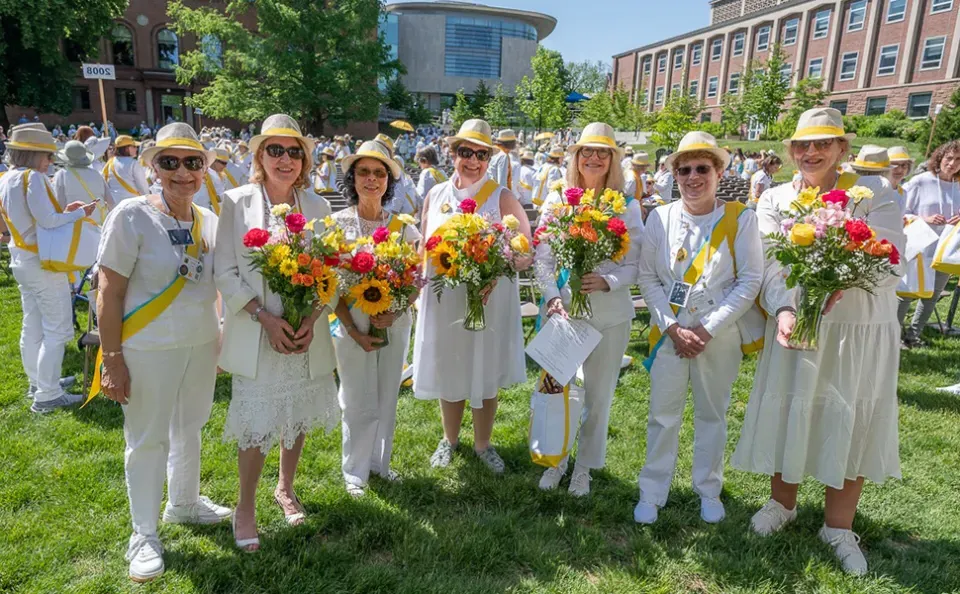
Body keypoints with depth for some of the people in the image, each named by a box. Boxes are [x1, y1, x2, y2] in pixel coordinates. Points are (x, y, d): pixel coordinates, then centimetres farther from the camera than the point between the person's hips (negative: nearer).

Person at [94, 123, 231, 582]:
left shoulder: (209, 221, 3)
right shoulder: (131, 216, -13)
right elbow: (109, 293, -12)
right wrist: (112, 360, -13)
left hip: (202, 343, 5)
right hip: (148, 349, -5)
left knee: (190, 428, 19)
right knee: (148, 438, 7)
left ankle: (184, 504, 42)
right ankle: (143, 534, 26)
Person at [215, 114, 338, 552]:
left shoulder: (316, 206, 3)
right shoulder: (237, 203, -5)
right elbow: (225, 272, -7)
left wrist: (312, 319, -11)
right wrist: (266, 318, -16)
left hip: (307, 333, 3)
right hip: (256, 334, -3)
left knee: (298, 417, 15)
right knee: (256, 423, 1)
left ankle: (285, 488, 38)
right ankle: (245, 507, 24)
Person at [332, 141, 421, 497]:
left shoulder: (402, 226, 1)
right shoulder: (339, 223, -5)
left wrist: (394, 313, -14)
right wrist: (354, 331, -12)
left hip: (395, 325, 3)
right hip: (353, 325, -2)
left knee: (387, 400, 14)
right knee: (358, 403, 5)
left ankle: (380, 462, 34)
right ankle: (355, 471, 26)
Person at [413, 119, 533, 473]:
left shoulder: (501, 197, -6)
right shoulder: (435, 195, 4)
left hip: (489, 300, -2)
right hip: (443, 300, 3)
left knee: (485, 375, 11)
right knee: (448, 373, 15)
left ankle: (483, 444, 33)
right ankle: (449, 439, 39)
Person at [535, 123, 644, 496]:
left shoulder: (627, 206, -1)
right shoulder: (557, 200, 1)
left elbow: (635, 264, -2)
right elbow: (543, 258, 1)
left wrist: (608, 282, -20)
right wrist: (552, 296, -14)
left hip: (610, 315, 0)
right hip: (562, 309, 1)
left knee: (598, 395, 12)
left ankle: (585, 467, 33)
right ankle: (555, 461, 33)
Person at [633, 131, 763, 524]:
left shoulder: (740, 220, -5)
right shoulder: (660, 218, -2)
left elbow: (749, 281, -7)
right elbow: (647, 277, -2)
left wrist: (708, 329, -13)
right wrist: (673, 327, -11)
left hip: (719, 335, 0)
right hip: (669, 332, 1)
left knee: (712, 414, 14)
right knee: (663, 414, 7)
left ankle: (708, 491, 33)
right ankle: (652, 493, 22)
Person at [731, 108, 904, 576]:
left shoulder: (874, 192, -2)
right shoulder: (775, 200, 2)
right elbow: (771, 267, -9)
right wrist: (783, 310, -28)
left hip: (863, 330, 0)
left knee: (852, 422, 8)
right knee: (788, 414, 9)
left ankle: (838, 528, 28)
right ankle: (783, 504, 35)